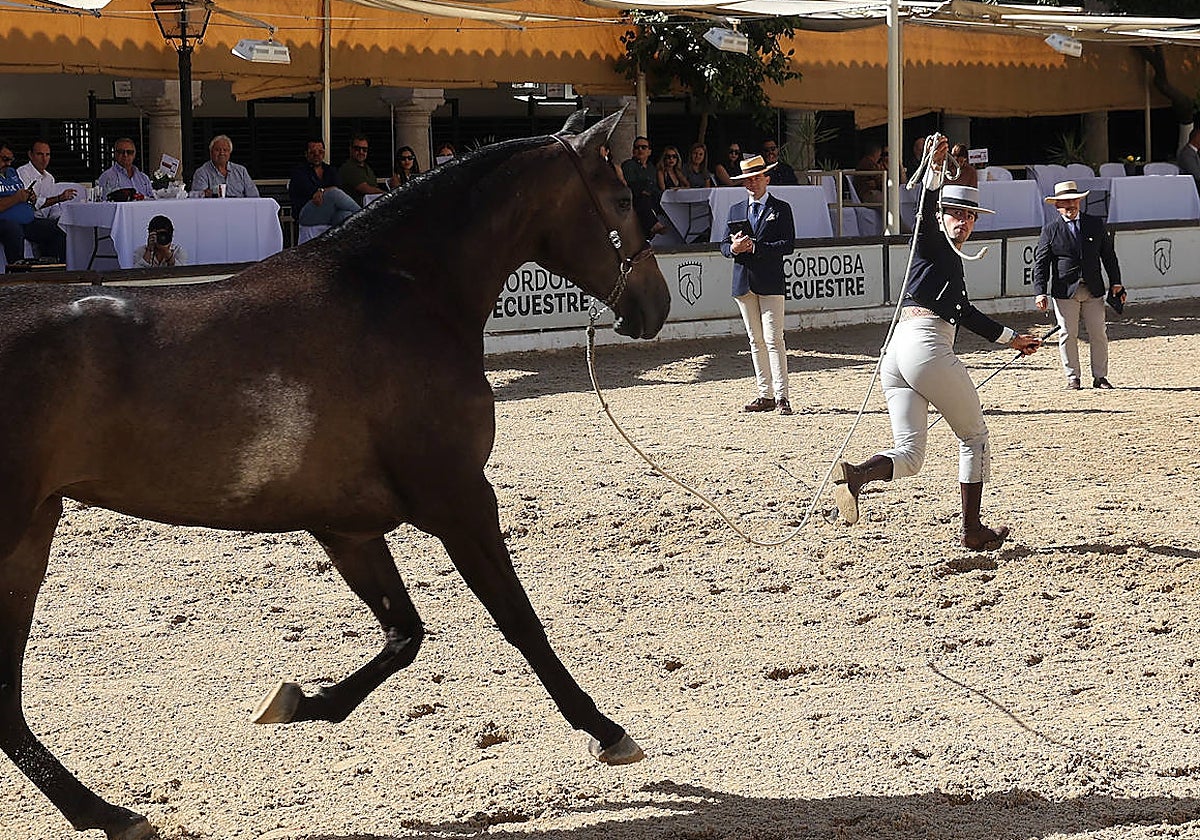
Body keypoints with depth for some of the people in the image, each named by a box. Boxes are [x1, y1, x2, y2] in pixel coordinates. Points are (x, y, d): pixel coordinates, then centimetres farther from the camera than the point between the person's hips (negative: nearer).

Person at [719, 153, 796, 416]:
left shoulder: (781, 209, 3)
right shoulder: (736, 210, 17)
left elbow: (788, 245, -7)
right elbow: (724, 245, 15)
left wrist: (754, 247, -16)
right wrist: (734, 248, -9)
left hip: (770, 283, -5)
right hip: (744, 283, 5)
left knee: (773, 339, -11)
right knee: (756, 340, 7)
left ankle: (781, 396, -10)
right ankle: (765, 395, 10)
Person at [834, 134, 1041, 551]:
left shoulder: (952, 260, 30)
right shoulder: (932, 245, 5)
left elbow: (964, 312, 39)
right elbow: (926, 211, -16)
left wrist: (1011, 338, 47)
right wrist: (936, 168, -31)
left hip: (897, 353, 8)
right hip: (926, 345, -8)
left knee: (909, 456, -1)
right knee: (974, 437, 9)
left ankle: (855, 474, -30)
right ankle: (972, 530, 12)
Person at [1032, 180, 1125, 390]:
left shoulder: (1095, 224, 8)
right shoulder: (1050, 230, 1)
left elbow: (1109, 255, 12)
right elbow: (1040, 263, -1)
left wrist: (1115, 283, 5)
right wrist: (1040, 292, -10)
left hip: (1093, 290, 2)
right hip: (1065, 291, -2)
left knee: (1098, 334, 4)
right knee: (1068, 335, 0)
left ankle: (1100, 377, 13)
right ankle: (1072, 378, 8)